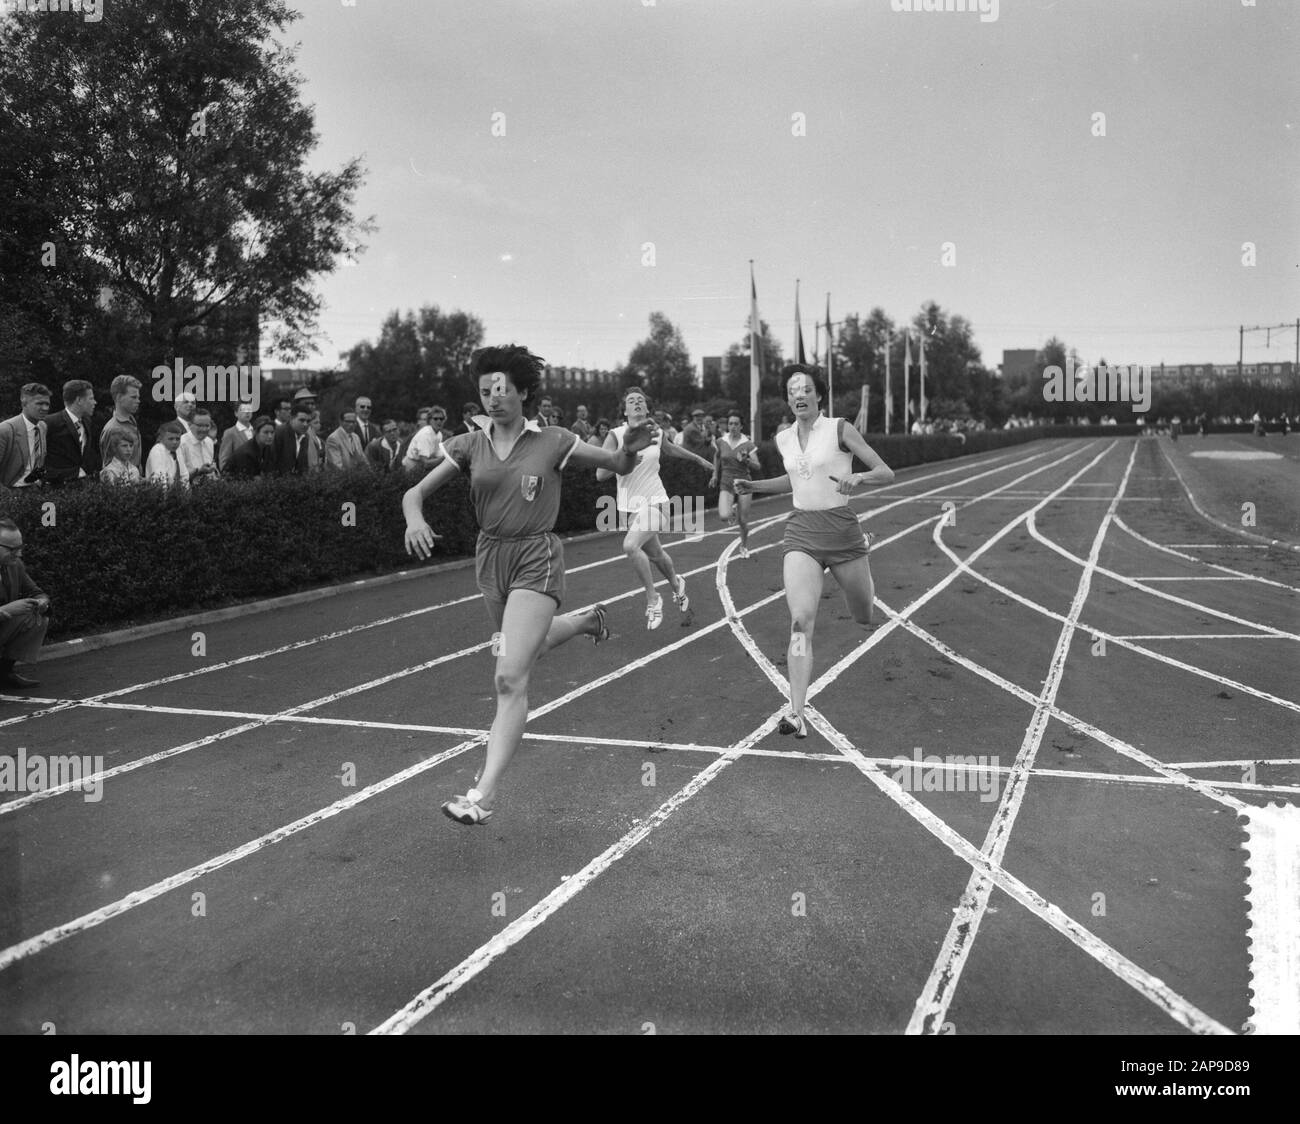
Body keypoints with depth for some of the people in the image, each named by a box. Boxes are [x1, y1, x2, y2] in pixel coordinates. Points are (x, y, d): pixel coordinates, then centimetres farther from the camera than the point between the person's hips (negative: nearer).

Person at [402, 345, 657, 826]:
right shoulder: (469, 445, 2)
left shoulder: (553, 442, -5)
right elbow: (415, 492, 1)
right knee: (523, 649, 27)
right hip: (490, 556, 5)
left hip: (536, 557, -5)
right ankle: (585, 620, 57)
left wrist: (630, 450, -20)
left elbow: (619, 466, 3)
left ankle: (484, 792, -14)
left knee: (510, 678, -15)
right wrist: (415, 520, -22)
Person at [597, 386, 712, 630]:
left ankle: (653, 598, -9)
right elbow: (601, 474, -19)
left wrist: (698, 459, 36)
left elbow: (670, 449, 23)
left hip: (654, 502, -2)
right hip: (628, 506, 2)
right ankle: (676, 584, 50)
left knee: (631, 546, -26)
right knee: (655, 554, 19)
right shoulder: (616, 436, -10)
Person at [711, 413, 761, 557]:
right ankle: (733, 509, 17)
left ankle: (744, 547, 28)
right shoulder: (720, 442, -1)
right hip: (726, 484, 1)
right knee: (724, 516, -21)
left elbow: (757, 466, -11)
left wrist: (746, 460, -29)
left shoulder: (748, 444, -7)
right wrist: (715, 474, 14)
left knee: (743, 521, 2)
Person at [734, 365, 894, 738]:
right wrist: (755, 486, 16)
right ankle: (797, 714, -20)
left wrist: (858, 477, -25)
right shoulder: (784, 439, 8)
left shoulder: (839, 429, -5)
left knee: (865, 617, 14)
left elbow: (886, 472, -5)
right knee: (801, 621, -17)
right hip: (801, 533, 2)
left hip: (841, 529, -2)